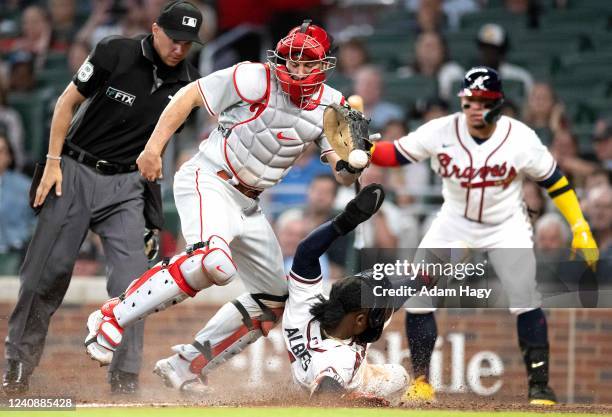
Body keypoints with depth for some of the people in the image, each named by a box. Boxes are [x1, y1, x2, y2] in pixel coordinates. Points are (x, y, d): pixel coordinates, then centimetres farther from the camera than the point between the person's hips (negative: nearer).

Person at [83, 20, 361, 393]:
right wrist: (154, 148, -13)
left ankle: (187, 366, 13)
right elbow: (190, 95, -8)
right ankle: (112, 318, -24)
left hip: (248, 204, 8)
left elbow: (345, 176, -1)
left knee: (274, 301, 9)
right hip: (208, 181, -8)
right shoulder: (255, 79, -14)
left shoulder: (330, 105, 2)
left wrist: (351, 160, -25)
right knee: (214, 263, -35)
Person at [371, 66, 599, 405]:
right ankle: (421, 381, 5)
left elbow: (553, 181, -9)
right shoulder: (441, 132, -17)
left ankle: (539, 386, 1)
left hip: (507, 227, -2)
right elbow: (396, 154, -11)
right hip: (455, 222, 2)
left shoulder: (521, 139, -19)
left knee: (525, 302, -13)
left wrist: (581, 228, -13)